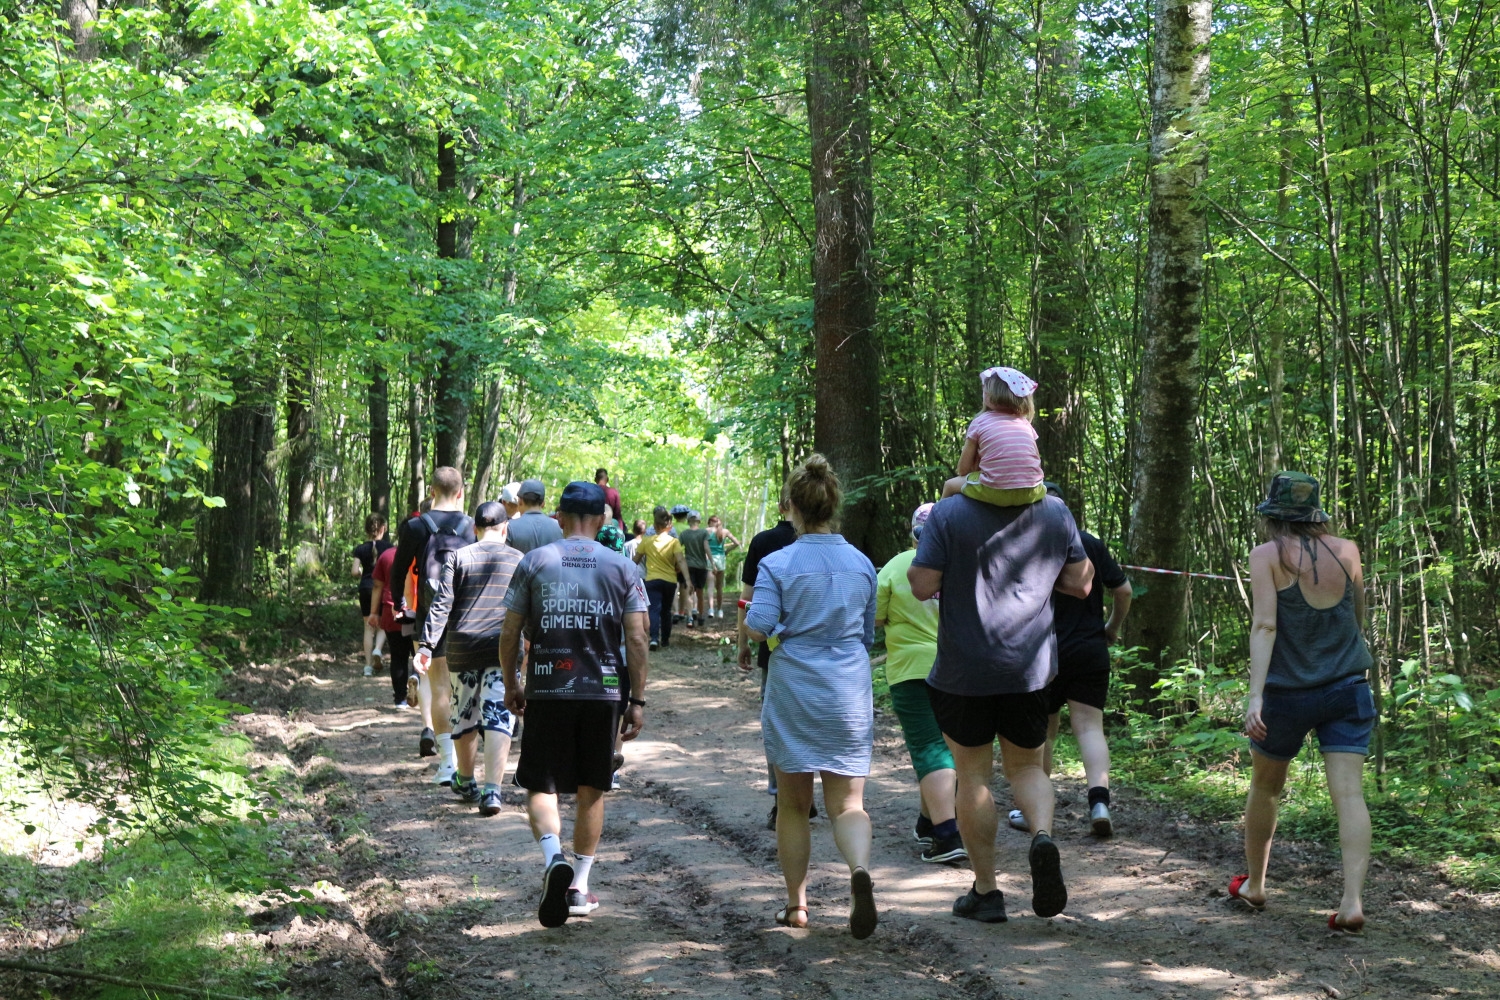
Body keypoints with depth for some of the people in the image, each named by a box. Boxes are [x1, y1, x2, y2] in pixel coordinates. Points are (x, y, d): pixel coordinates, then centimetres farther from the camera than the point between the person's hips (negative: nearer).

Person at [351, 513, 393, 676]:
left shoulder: (360, 549, -1)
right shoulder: (388, 547, -6)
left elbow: (354, 572, -7)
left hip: (365, 589, 2)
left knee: (369, 627, 8)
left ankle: (368, 665, 5)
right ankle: (378, 649, -17)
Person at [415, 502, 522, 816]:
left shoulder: (459, 558, 2)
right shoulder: (518, 561, 4)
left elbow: (441, 604, -6)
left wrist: (426, 646, -9)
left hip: (461, 649, 1)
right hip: (503, 649, -1)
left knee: (464, 717, 16)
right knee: (499, 719, -4)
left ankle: (465, 782, 34)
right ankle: (491, 791, -17)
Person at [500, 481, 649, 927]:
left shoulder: (534, 562, 1)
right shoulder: (622, 568, 2)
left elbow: (509, 633, 1)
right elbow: (636, 639, -2)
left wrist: (511, 685, 14)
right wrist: (638, 700, 4)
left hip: (547, 691, -1)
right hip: (602, 693, 1)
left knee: (541, 786, 5)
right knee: (591, 791, 13)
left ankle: (554, 858, -21)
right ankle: (579, 887, 17)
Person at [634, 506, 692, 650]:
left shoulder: (646, 541, -2)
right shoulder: (674, 542, -5)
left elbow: (636, 560, 7)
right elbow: (680, 561, -18)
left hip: (652, 580, -1)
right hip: (670, 580, 1)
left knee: (655, 609, -7)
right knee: (666, 610, 18)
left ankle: (654, 638, -27)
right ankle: (665, 639, 26)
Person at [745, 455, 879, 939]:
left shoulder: (778, 563, -7)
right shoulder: (862, 564, 5)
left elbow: (758, 627, -15)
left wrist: (750, 612, 7)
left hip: (793, 692, -2)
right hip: (850, 695, 2)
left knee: (792, 804, 11)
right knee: (847, 801, 1)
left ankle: (796, 904, 18)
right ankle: (859, 868, -27)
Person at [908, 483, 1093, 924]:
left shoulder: (949, 514, -12)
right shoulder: (1055, 513, 0)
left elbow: (922, 586, -15)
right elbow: (1080, 583, 6)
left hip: (964, 672, -2)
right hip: (1031, 668, 3)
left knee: (973, 775, 10)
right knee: (1027, 766, 18)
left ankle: (986, 890, 12)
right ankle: (1042, 836, -11)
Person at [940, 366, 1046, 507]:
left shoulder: (979, 422, 6)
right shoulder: (1025, 423, 16)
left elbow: (963, 469, 6)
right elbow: (1036, 462, 16)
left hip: (995, 492, -3)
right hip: (1030, 493, 3)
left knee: (950, 485, 22)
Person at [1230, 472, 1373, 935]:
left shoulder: (1267, 555, -8)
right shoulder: (1346, 551, 2)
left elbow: (1265, 625, -18)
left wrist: (1255, 695, -23)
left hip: (1288, 692, -2)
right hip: (1348, 688, 2)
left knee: (1265, 787, 17)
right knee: (1349, 793, -4)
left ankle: (1254, 885, 31)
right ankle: (1352, 901, -16)